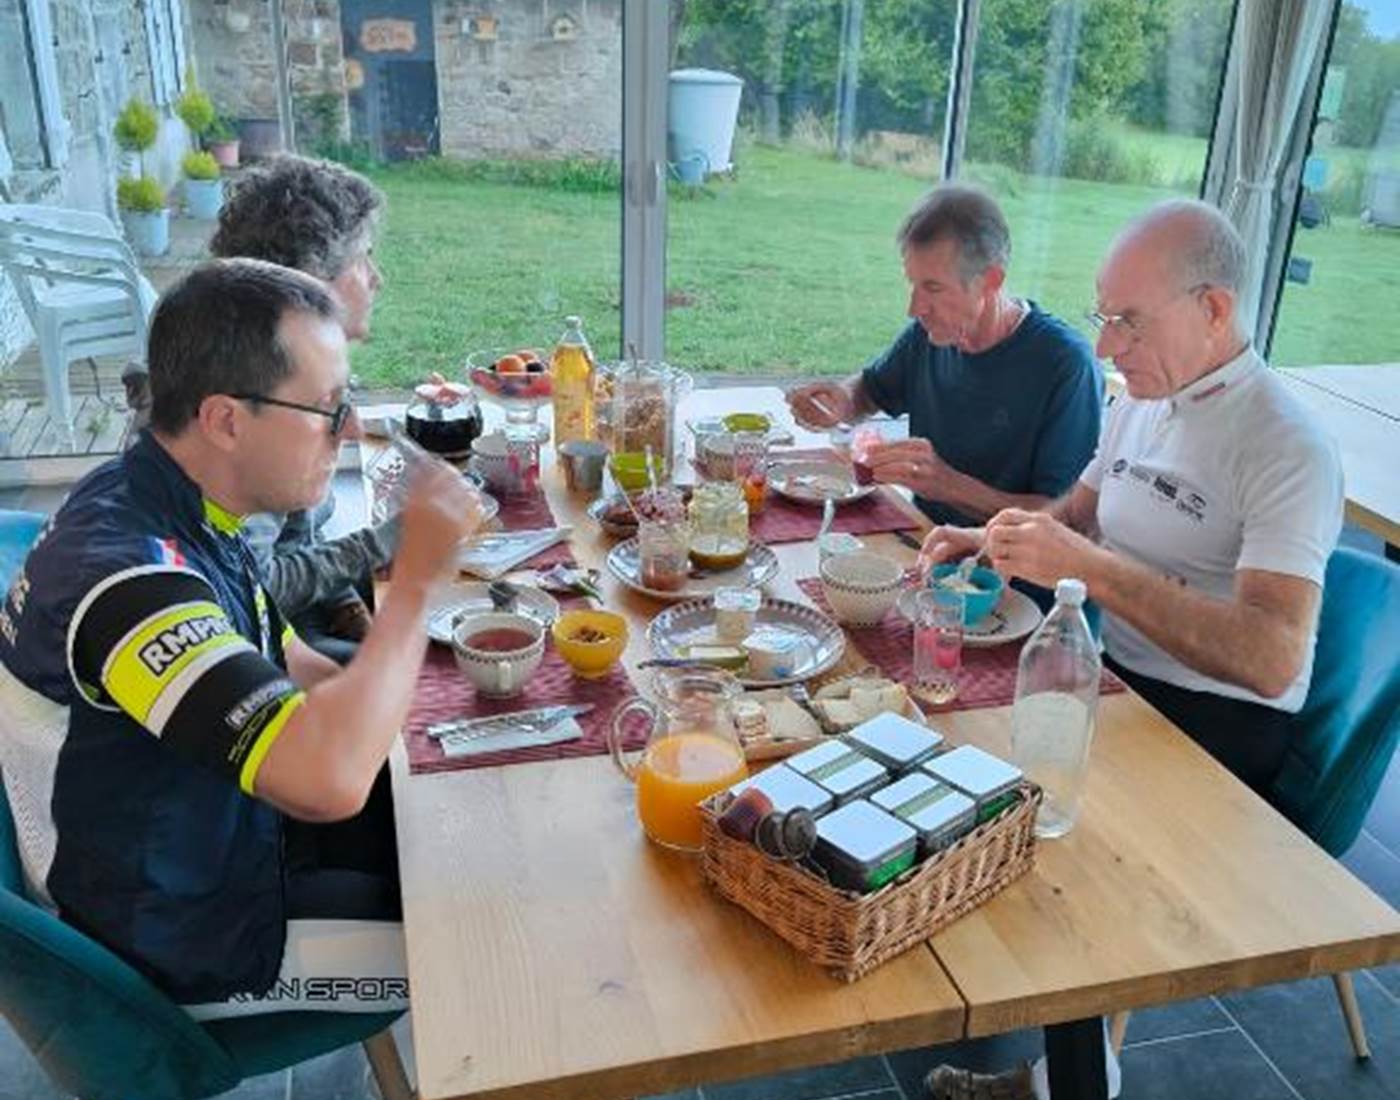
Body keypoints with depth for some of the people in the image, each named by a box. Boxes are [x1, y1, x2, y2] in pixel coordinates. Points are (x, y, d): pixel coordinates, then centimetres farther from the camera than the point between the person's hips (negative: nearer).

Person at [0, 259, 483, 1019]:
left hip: (223, 829, 8)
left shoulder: (172, 504, -5)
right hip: (184, 936, -8)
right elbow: (328, 780, -46)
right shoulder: (125, 571, -35)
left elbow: (282, 662, 10)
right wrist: (416, 578, -35)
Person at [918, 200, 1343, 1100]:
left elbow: (1273, 659, -28)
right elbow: (1077, 513, 23)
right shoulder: (1142, 402, 7)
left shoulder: (1287, 448, -18)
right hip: (1114, 677, 8)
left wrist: (1089, 567, -32)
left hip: (1217, 723, -7)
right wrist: (996, 540, 1)